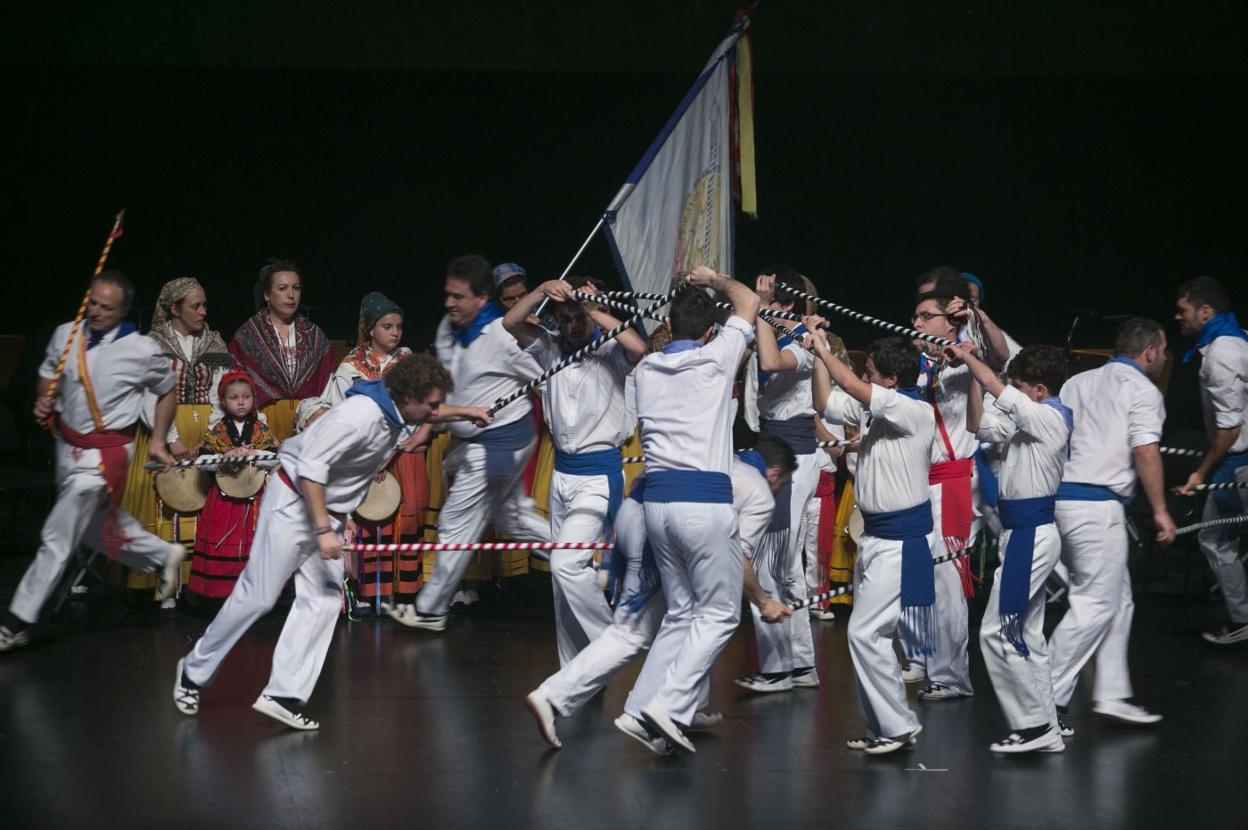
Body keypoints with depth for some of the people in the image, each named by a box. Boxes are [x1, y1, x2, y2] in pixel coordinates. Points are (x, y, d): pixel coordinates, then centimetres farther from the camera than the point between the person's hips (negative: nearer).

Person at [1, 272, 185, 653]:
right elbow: (48, 375, 14)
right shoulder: (65, 335, -4)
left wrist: (157, 441, 5)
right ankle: (163, 555, 44)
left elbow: (167, 391, 5)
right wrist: (43, 400, -7)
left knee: (58, 537, -6)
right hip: (67, 445, 6)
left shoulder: (142, 351, -13)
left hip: (105, 453, -6)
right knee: (95, 526, 21)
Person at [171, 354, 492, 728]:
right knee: (258, 596, -3)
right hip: (295, 501, -9)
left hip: (330, 511, 9)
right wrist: (323, 530, -29)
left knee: (323, 601, 0)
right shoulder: (361, 415, -29)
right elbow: (312, 465, -30)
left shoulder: (399, 411, 0)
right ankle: (193, 673, 13)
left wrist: (464, 412, 21)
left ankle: (283, 695, -2)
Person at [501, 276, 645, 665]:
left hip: (600, 475, -7)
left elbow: (638, 347, -31)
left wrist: (594, 310, -24)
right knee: (564, 575, 9)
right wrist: (542, 290, -20)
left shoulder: (609, 352, -9)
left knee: (566, 564, -20)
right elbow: (510, 323, -6)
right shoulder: (550, 349, 6)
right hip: (562, 472, 7)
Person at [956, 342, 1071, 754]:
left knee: (998, 632, -8)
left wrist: (969, 358, -15)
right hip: (1027, 533, 11)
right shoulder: (1030, 420, 13)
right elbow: (980, 424, 17)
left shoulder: (1048, 418, -16)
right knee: (1026, 635, 14)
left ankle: (1033, 724, -3)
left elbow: (1000, 393, -26)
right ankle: (1045, 729, 18)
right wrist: (970, 373, 5)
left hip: (1031, 535, -11)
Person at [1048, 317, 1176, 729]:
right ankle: (1047, 699, -7)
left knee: (1118, 600, 16)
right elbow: (1146, 452, -14)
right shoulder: (1142, 390, -4)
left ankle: (1111, 693, 15)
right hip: (1098, 505, -8)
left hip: (1061, 495, 9)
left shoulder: (1077, 382, 18)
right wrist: (1160, 510, -10)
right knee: (1095, 605, -5)